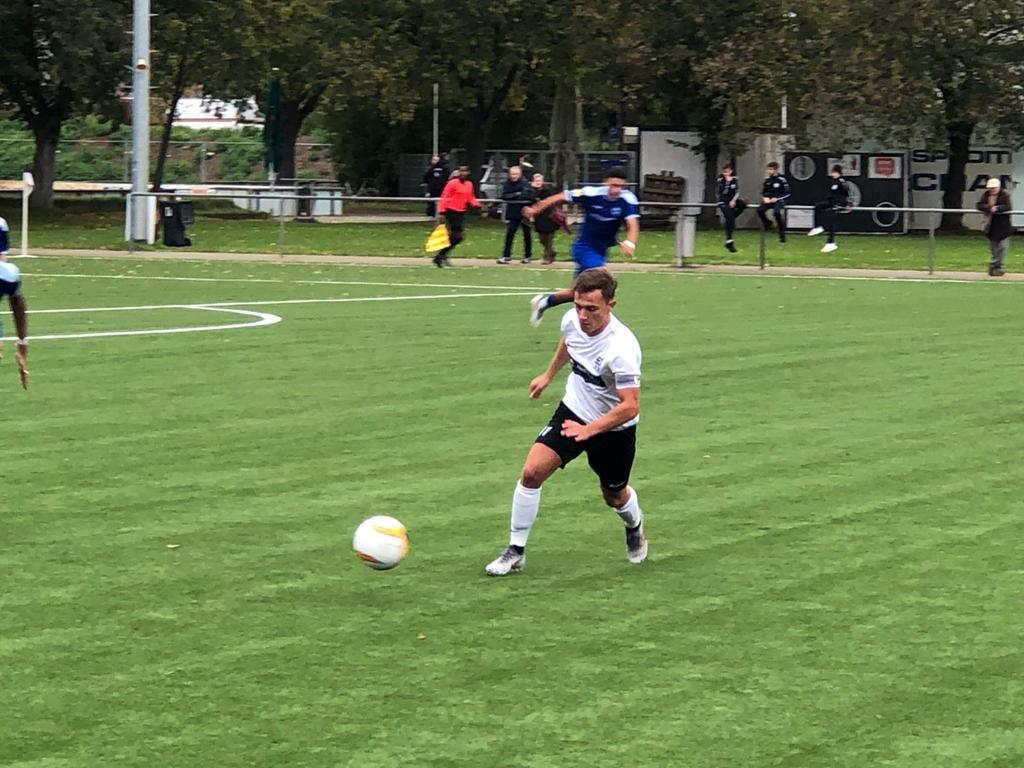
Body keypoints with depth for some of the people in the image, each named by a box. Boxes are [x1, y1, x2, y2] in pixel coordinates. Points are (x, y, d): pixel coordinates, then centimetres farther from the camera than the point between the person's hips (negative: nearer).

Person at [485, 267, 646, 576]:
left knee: (614, 496, 17)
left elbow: (630, 406, -34)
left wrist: (589, 430, -42)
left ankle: (634, 528, 55)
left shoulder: (621, 348, -35)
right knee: (532, 471, -13)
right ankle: (515, 552, -1)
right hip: (573, 411, 4)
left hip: (613, 427, -4)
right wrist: (549, 374, 26)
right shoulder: (572, 320, -15)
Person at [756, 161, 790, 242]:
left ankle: (782, 235, -20)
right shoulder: (767, 179, 7)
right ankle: (767, 223, 8)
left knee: (777, 212, -33)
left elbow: (786, 193, -4)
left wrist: (776, 198, -14)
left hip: (778, 200, -5)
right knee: (760, 210, -23)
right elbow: (763, 191, 17)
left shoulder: (781, 179, -7)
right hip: (768, 200, 5)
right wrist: (765, 198, -3)